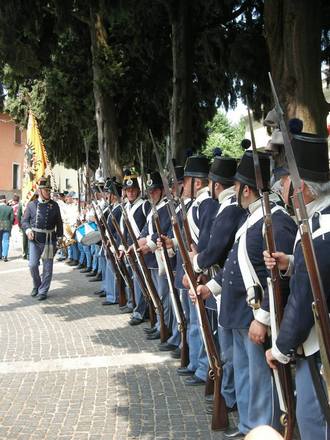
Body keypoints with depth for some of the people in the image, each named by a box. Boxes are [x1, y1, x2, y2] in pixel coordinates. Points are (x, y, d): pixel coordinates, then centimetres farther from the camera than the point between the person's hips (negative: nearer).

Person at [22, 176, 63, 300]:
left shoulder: (54, 205, 4)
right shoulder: (31, 205, 4)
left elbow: (59, 223, 9)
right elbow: (24, 220, 8)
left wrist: (59, 237, 4)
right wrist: (27, 229, -12)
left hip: (49, 240, 0)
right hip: (34, 240, 0)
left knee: (47, 267, 2)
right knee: (33, 265, -4)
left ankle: (43, 291, 14)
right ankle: (36, 285, 22)